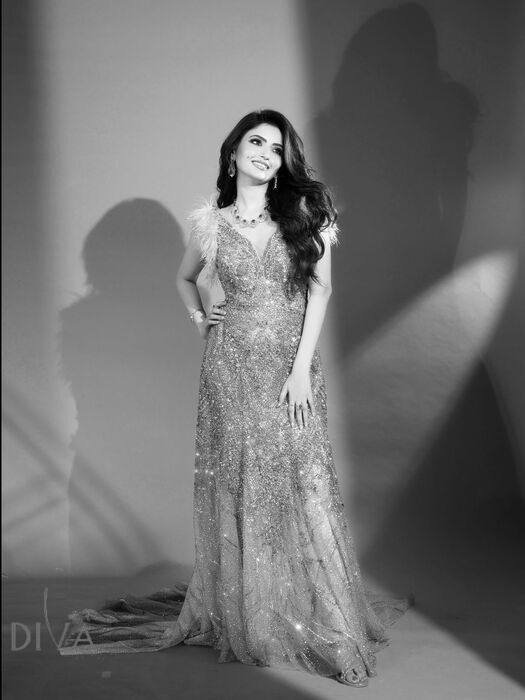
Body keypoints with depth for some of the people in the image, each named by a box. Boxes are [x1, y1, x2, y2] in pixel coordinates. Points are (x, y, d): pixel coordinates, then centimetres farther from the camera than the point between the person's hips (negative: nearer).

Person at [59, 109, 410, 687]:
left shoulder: (303, 213, 3)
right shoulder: (211, 223, 6)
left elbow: (320, 289, -2)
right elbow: (184, 280, 25)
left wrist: (301, 368, -9)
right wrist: (200, 319, 6)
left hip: (294, 367, 0)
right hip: (232, 368, 1)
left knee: (300, 487, -1)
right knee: (240, 489, 4)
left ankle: (318, 619, 10)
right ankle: (247, 620, 19)